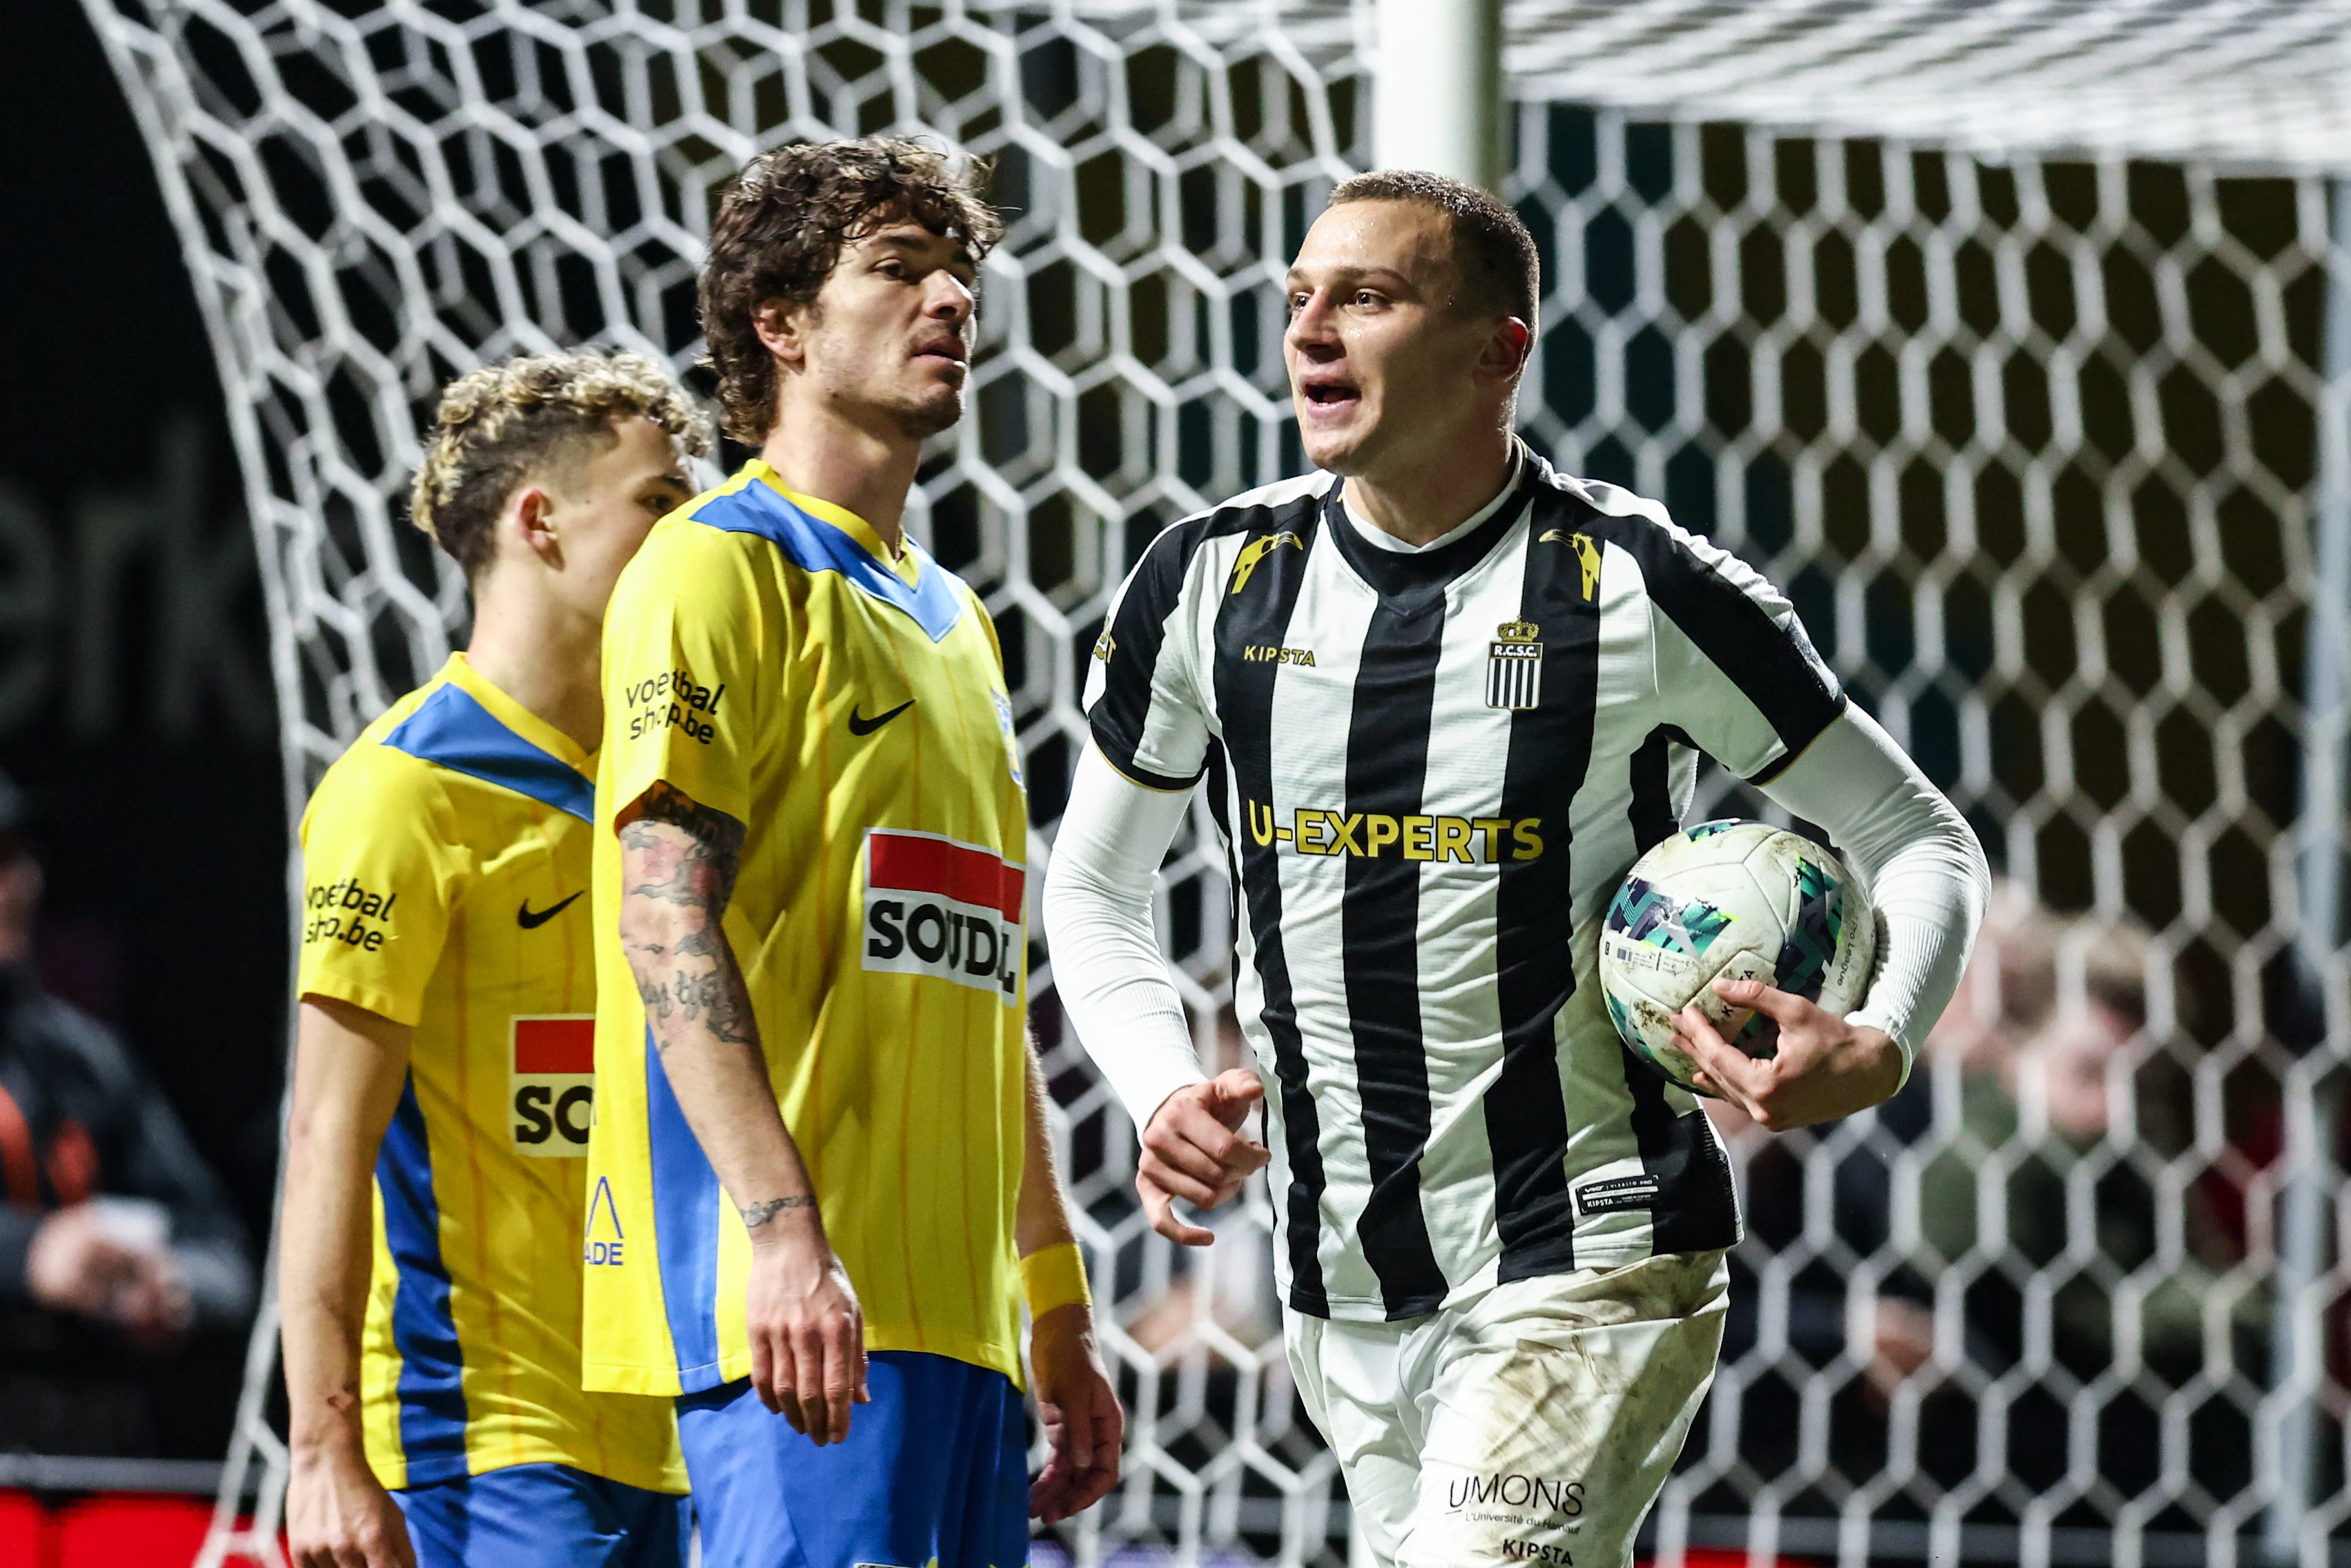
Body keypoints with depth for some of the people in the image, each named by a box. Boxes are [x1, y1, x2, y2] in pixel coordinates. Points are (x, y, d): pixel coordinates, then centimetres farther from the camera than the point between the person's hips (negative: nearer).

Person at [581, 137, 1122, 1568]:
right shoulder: (723, 566, -2)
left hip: (960, 1315, 9)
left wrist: (1061, 1315, 22)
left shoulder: (951, 619, 25)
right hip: (805, 1298, -8)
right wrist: (784, 1231, -24)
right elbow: (664, 919, -13)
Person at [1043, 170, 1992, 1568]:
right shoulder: (1211, 585, 2)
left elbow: (1922, 843, 0)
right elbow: (1092, 889, 17)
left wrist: (1876, 1053, -20)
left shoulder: (1638, 591, -9)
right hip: (1342, 1284, 5)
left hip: (1590, 1257, -5)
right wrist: (1163, 1095, -2)